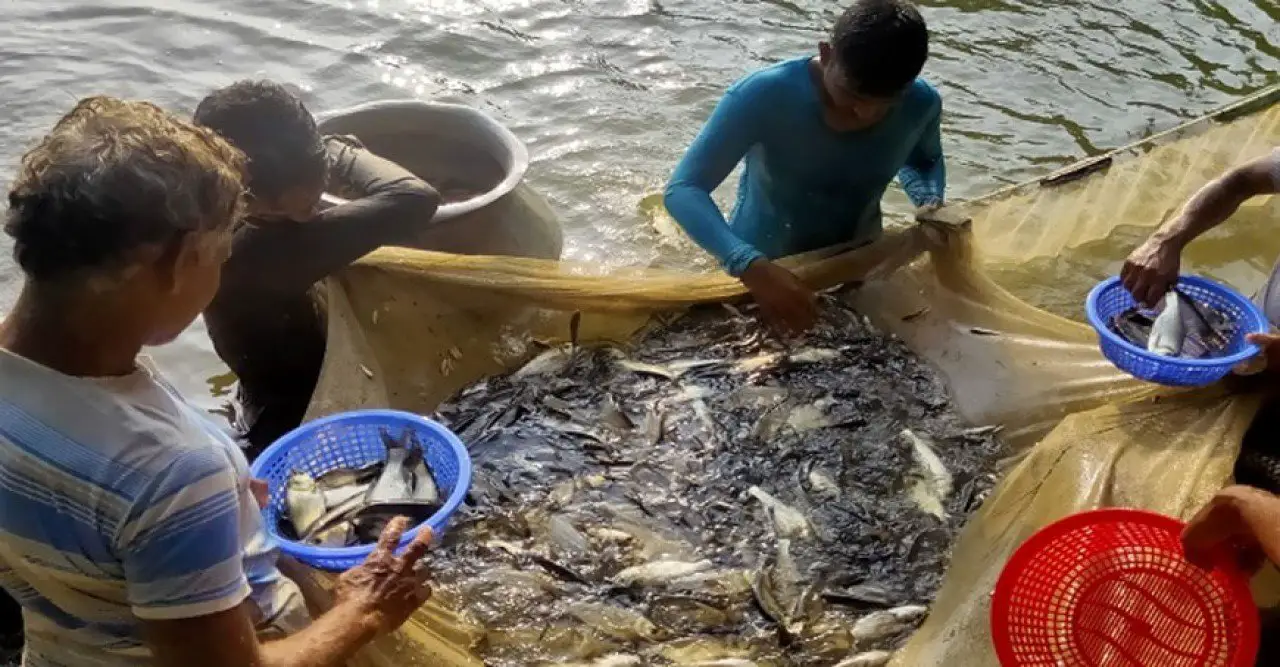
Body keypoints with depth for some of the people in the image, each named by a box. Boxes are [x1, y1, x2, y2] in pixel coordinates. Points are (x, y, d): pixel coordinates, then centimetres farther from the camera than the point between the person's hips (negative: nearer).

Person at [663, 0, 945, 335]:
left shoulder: (921, 104, -18)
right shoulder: (764, 96, -33)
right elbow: (684, 189, -36)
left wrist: (931, 202, -18)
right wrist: (751, 266, -51)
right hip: (762, 266, -3)